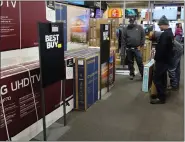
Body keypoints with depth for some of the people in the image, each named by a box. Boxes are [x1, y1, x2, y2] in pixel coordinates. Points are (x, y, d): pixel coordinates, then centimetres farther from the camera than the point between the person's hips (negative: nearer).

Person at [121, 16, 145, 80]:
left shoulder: (139, 28, 3)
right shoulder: (126, 29, 3)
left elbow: (143, 37, 5)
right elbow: (123, 40, 1)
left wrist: (140, 45, -3)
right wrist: (122, 50, -4)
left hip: (137, 48, -2)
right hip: (129, 49, 2)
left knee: (140, 62, -4)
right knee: (130, 62, 11)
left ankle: (143, 74, 4)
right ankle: (132, 74, 24)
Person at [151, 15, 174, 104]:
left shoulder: (165, 34, -22)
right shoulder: (170, 33, 12)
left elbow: (161, 48, -25)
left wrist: (156, 58, -16)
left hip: (162, 60, -11)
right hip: (166, 60, 11)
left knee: (156, 78, -5)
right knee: (161, 78, 18)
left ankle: (161, 98, 1)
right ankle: (162, 94, 29)